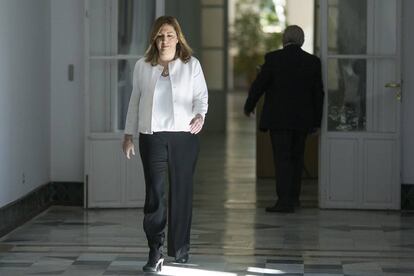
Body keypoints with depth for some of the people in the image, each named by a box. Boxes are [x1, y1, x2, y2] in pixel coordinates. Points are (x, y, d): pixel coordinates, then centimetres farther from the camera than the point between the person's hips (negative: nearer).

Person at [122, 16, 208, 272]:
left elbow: (201, 95, 2)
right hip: (152, 136, 0)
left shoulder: (191, 65, 6)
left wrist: (200, 115, -19)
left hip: (184, 136, 0)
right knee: (154, 193, -6)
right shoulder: (142, 66, 10)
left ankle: (180, 248, 20)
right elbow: (135, 101, 15)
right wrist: (129, 134, 13)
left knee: (181, 192, 7)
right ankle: (155, 253, -6)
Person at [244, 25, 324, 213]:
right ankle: (293, 197, 22)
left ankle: (284, 200, -11)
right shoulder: (313, 62, 2)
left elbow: (259, 85, -3)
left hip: (278, 119, -4)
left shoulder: (273, 58, -8)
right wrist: (317, 121, 13)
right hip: (302, 120, 4)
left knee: (282, 158, -4)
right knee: (296, 158, 15)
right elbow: (318, 93, 6)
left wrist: (249, 106, 13)